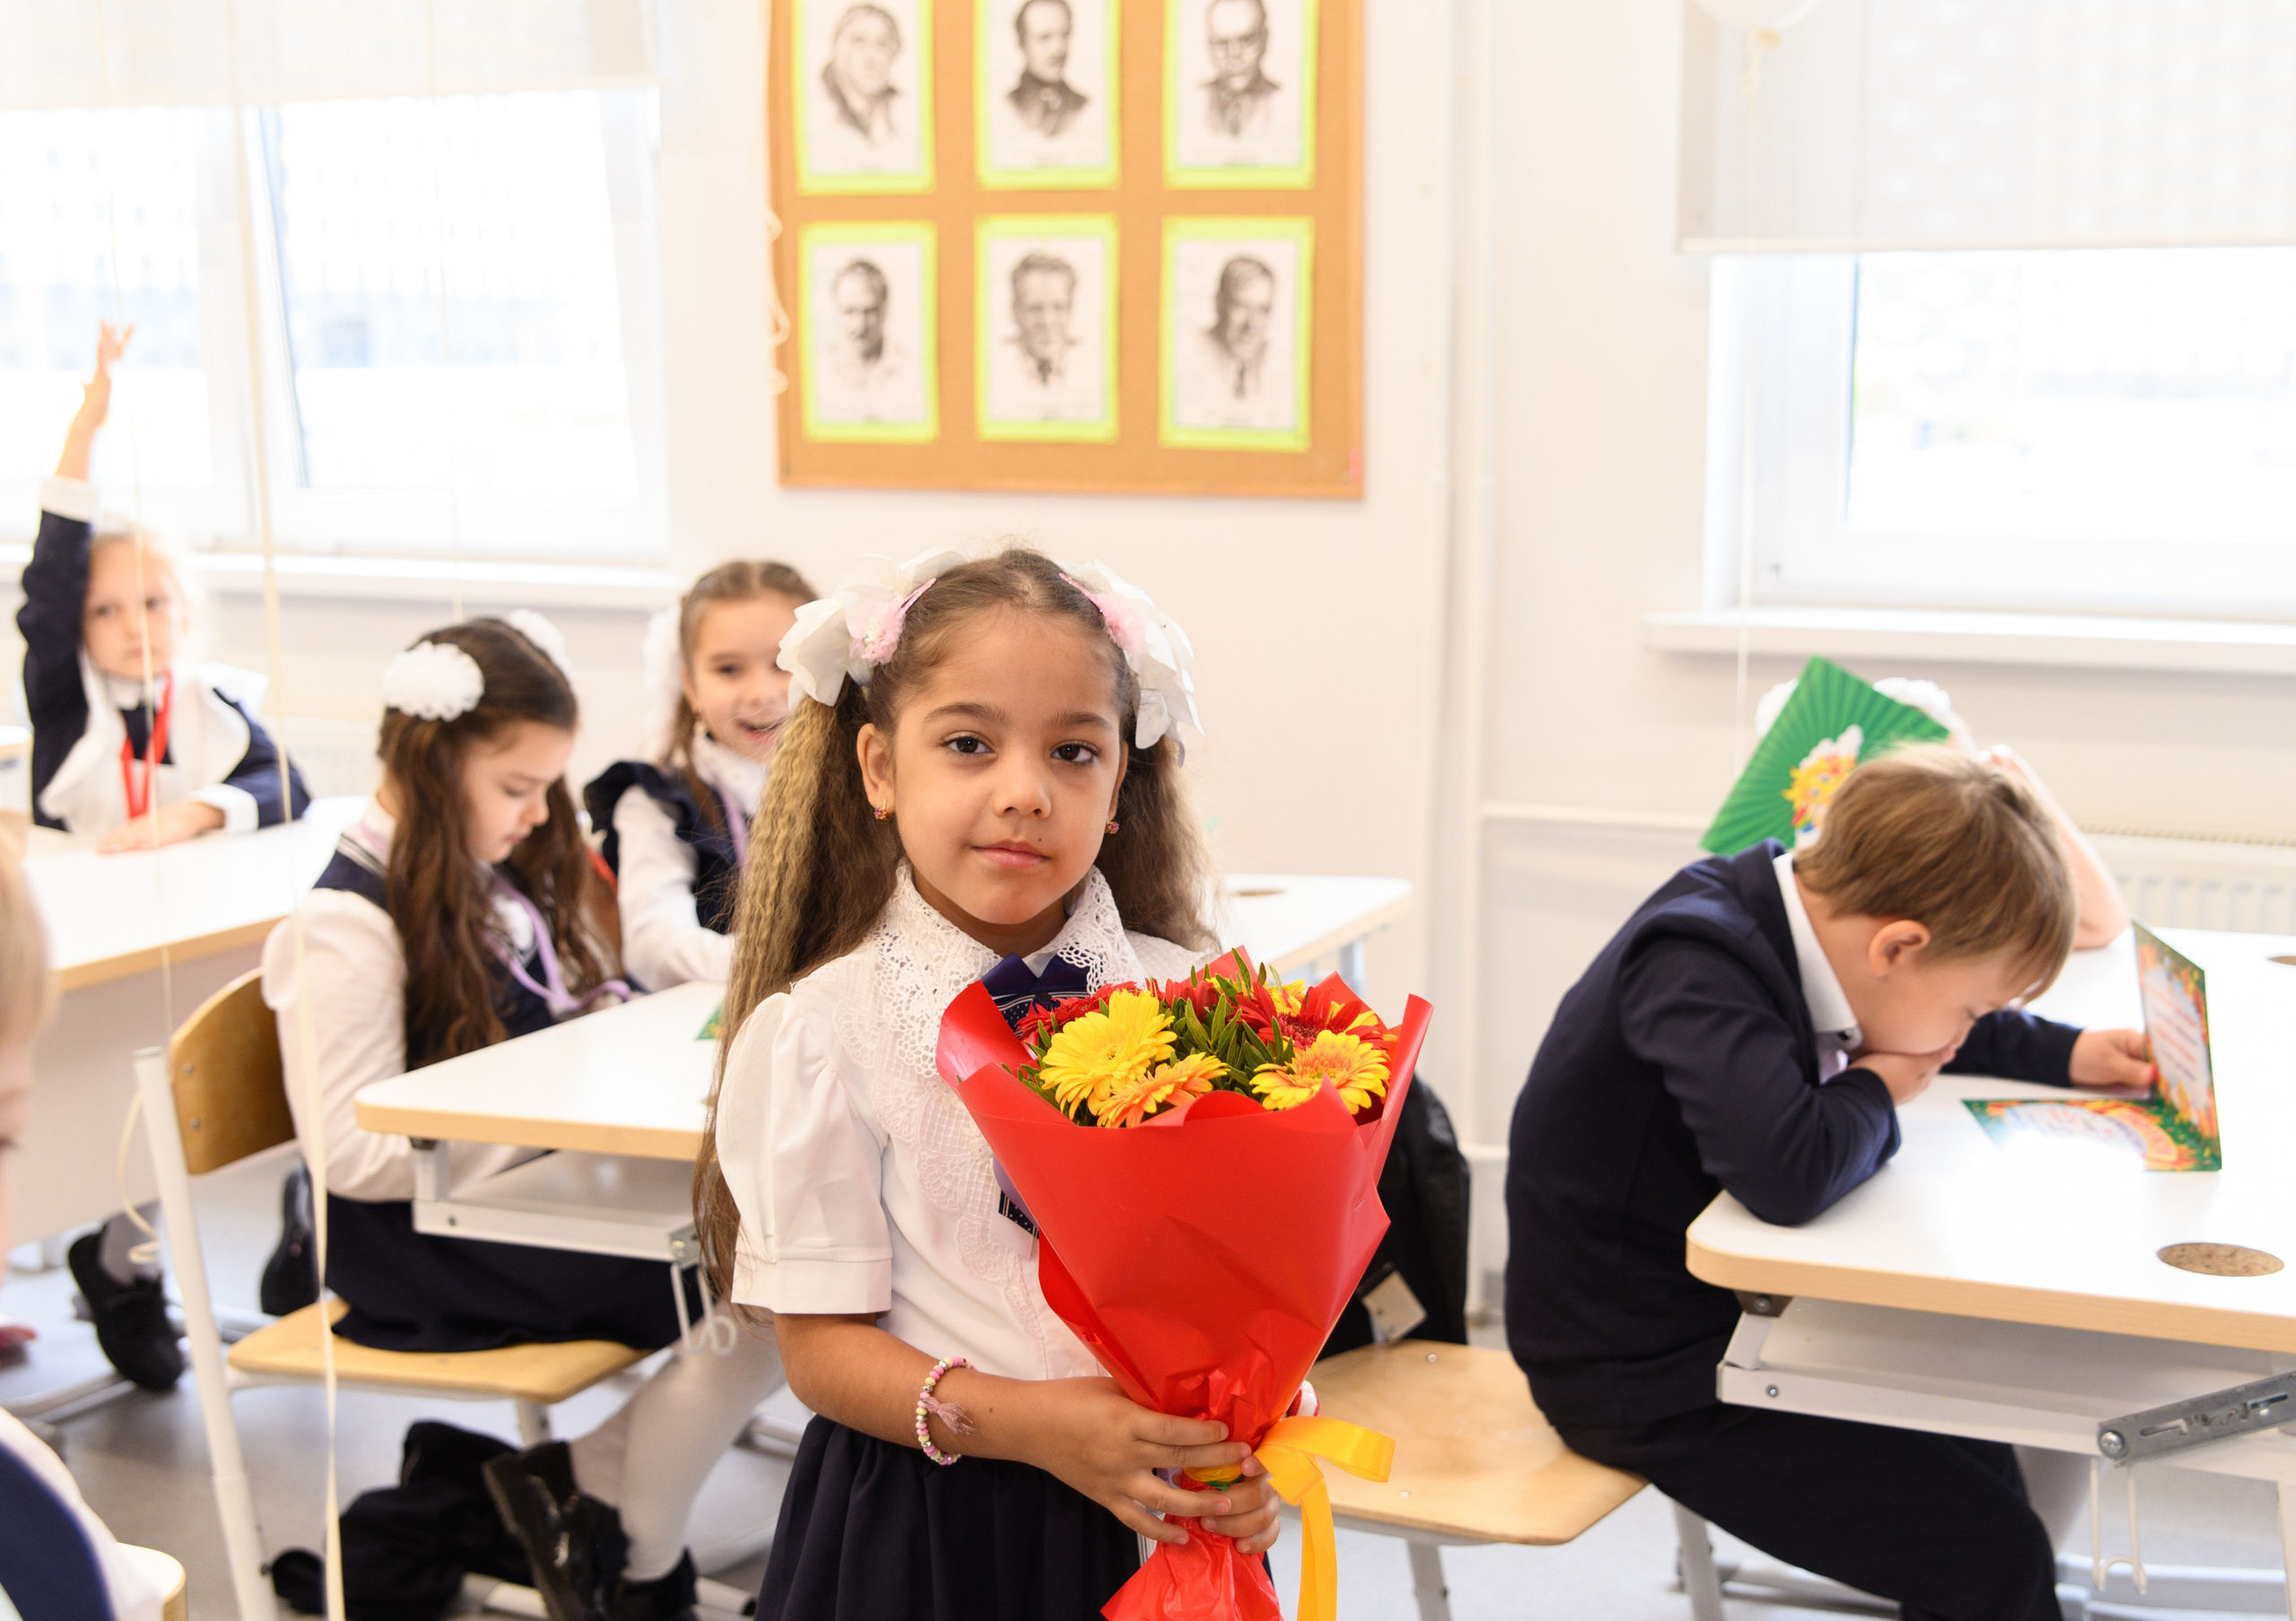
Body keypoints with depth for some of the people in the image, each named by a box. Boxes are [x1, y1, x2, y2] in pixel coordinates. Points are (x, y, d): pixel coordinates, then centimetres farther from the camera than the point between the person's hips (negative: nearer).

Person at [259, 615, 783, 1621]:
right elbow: (353, 1153, -18)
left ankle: (581, 1481, 0)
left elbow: (583, 1024, 23)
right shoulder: (348, 924, -14)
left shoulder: (500, 874, 13)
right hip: (430, 1241, -9)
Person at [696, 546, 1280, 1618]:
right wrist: (1025, 1425, -23)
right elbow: (820, 1344, -10)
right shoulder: (818, 1033, -10)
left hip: (1155, 1518, 2)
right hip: (919, 1523, -2)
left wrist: (1243, 1447, -16)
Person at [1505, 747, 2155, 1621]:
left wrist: (2066, 1055, 10)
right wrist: (1875, 1093, -23)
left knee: (1980, 1471, 13)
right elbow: (1788, 1171, -44)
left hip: (1715, 1313, 9)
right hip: (1643, 1375, -9)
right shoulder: (1698, 965, -29)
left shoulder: (1798, 914, -1)